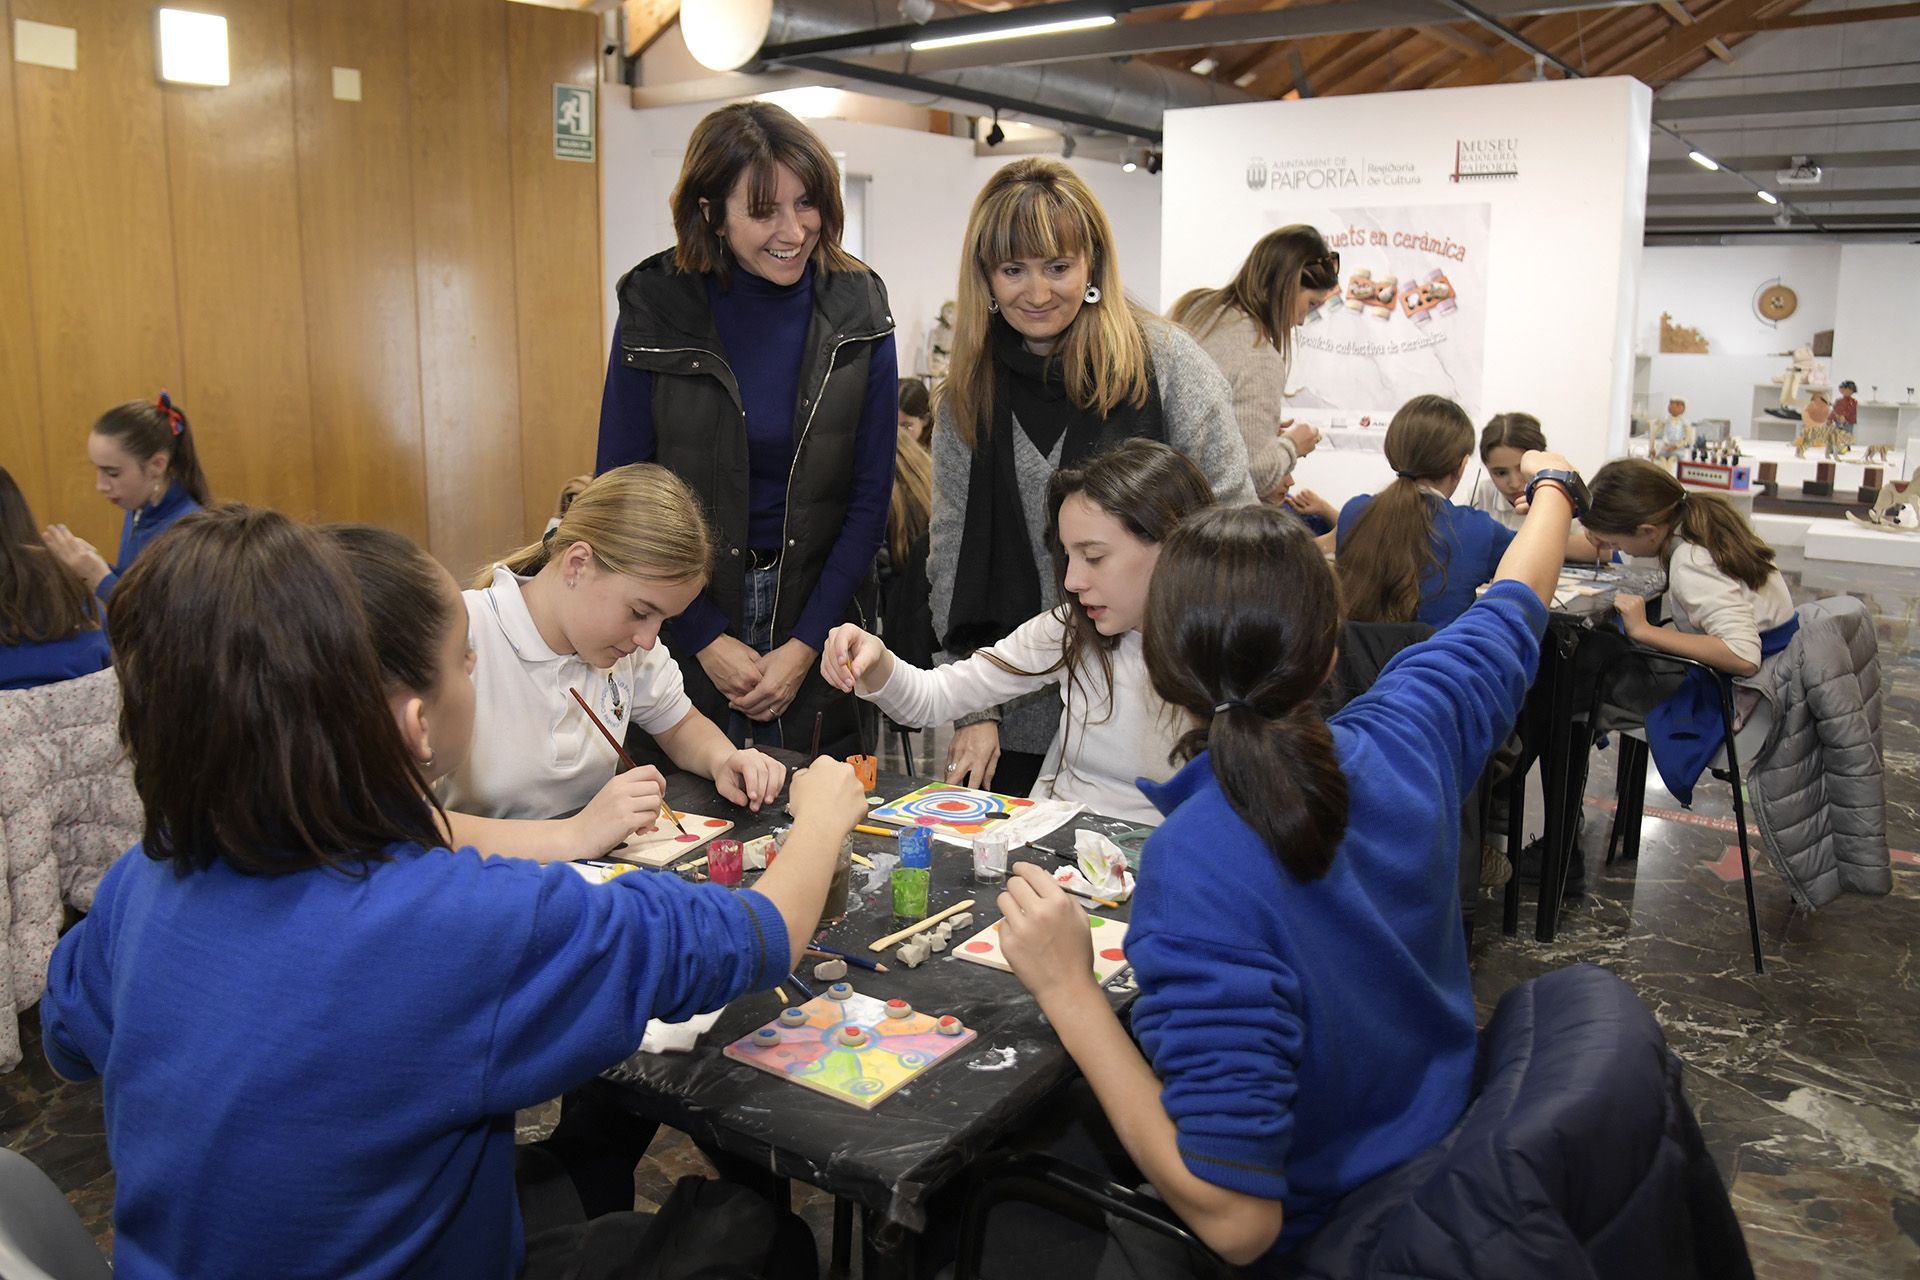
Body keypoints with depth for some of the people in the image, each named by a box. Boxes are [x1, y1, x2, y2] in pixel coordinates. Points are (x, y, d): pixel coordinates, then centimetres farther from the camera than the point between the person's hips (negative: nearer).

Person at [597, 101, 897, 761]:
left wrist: (804, 645, -9)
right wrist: (706, 639, -10)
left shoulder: (859, 313, -5)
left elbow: (870, 496, -3)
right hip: (686, 618, -1)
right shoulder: (654, 309, -8)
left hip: (816, 616, 1)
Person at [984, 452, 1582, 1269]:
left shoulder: (1196, 868, -37)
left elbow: (1237, 1219, -34)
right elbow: (1509, 613, 4)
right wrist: (1552, 485, 24)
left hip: (1311, 1245, -5)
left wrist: (1068, 992, -32)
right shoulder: (1404, 739, -19)